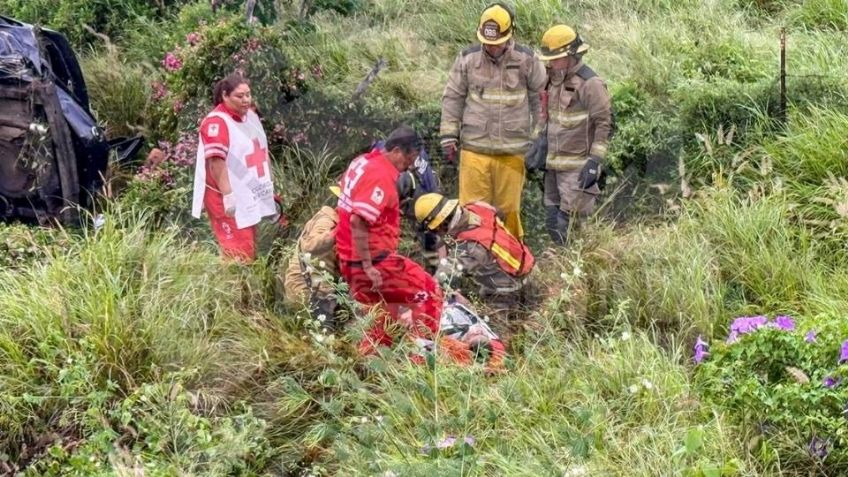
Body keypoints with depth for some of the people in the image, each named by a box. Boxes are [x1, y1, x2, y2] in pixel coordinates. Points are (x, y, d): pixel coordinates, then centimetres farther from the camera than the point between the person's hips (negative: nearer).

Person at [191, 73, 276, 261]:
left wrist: (269, 188, 23)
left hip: (249, 197, 9)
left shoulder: (250, 115, 11)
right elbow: (216, 161, -25)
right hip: (230, 200, -9)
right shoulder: (217, 122, -18)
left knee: (249, 251, 16)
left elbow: (260, 151, 22)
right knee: (238, 256, -11)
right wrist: (228, 195, -30)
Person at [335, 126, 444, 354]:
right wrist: (367, 267, -25)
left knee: (386, 318, 22)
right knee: (429, 292, -2)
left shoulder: (362, 162, 11)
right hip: (372, 259, -10)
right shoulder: (381, 175, -19)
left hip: (348, 259, 10)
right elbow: (358, 222, -28)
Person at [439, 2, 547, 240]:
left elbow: (541, 100, 8)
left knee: (509, 207, 9)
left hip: (512, 151, 0)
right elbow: (452, 98, 8)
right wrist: (448, 136, 5)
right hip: (474, 148, 0)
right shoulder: (467, 59, 1)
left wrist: (538, 140, 9)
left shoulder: (527, 60, -1)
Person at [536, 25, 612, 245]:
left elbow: (604, 124, -14)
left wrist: (595, 161, -18)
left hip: (577, 167, -8)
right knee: (553, 222, 11)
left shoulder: (590, 84, -12)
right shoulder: (553, 80, 12)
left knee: (570, 223, -9)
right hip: (553, 164, 8)